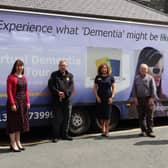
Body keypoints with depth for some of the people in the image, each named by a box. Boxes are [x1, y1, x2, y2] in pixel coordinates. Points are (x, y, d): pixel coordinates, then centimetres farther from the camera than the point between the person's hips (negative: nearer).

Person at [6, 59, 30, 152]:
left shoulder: (24, 77, 11)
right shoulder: (11, 77, -8)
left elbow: (26, 90, 12)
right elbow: (9, 91, -13)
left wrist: (27, 102, 5)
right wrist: (12, 104, -19)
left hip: (23, 102, 7)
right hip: (14, 102, -7)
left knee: (20, 122, 13)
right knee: (13, 122, 0)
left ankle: (18, 142, 25)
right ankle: (13, 144, 9)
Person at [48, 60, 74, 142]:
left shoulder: (70, 75, 12)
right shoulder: (54, 75, 6)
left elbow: (71, 87, 2)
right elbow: (51, 86, -4)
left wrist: (65, 93, -14)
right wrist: (58, 93, -17)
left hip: (67, 100, 3)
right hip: (56, 100, -3)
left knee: (66, 118, 9)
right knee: (56, 118, -1)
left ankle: (64, 134, 21)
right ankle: (55, 136, 7)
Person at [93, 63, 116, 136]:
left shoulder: (110, 77, 2)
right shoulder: (98, 77, 4)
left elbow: (113, 87, 4)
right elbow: (95, 88, 7)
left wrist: (112, 97, -5)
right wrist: (97, 97, -4)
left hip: (108, 98, -1)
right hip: (100, 98, 1)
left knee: (107, 115, -1)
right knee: (100, 114, 4)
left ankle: (106, 130, 11)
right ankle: (103, 129, 21)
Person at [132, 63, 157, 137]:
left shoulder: (150, 78, 4)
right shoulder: (136, 78, 13)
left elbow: (153, 89, -1)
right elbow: (134, 88, 11)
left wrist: (152, 98, -10)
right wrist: (135, 97, 0)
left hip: (148, 99, -3)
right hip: (139, 99, 3)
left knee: (149, 116, -3)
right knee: (141, 116, 6)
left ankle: (149, 131, 3)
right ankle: (143, 131, 15)